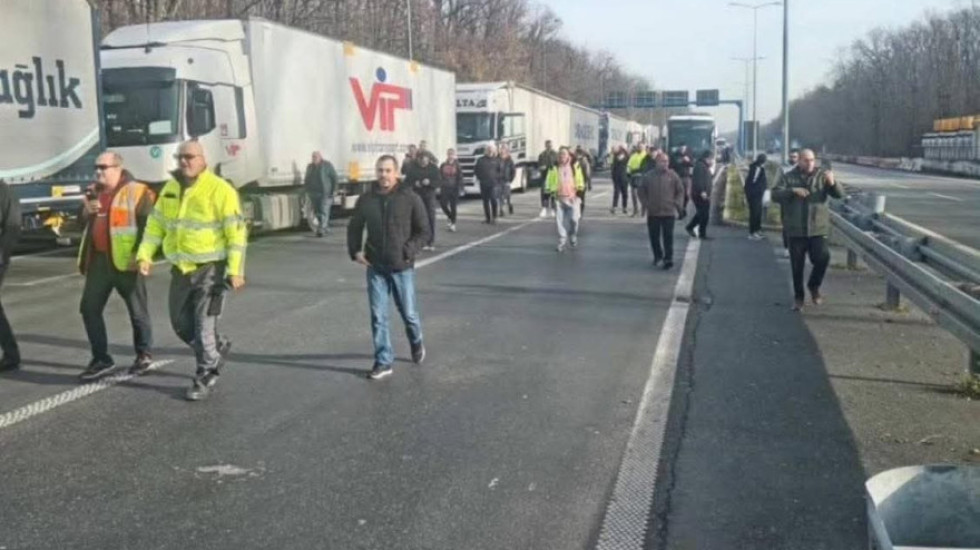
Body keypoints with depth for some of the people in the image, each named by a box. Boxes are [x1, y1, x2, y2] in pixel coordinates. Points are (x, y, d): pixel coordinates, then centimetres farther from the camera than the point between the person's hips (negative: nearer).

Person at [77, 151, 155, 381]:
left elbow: (150, 225, -14)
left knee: (137, 312, 6)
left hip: (126, 262, -7)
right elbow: (84, 222, 24)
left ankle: (144, 355, 24)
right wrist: (87, 211, 1)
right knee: (89, 308, 5)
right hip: (99, 260, 7)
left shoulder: (136, 192, -11)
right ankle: (101, 359, 14)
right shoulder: (94, 192, 14)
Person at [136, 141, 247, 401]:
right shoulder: (170, 189, 10)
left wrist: (236, 270, -17)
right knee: (180, 322, 15)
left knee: (204, 325, -4)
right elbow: (155, 224, 14)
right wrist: (145, 255, 2)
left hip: (210, 268, -7)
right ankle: (218, 347, 38)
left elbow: (236, 233, -13)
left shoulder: (220, 190, -11)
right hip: (181, 269, 7)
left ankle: (205, 377, 12)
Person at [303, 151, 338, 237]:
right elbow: (307, 179, 23)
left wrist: (332, 190, -8)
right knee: (317, 212, 8)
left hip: (325, 193, -6)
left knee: (324, 211, -12)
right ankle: (326, 228, 23)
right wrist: (307, 190, 13)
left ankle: (321, 230, -17)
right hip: (313, 194, 6)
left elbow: (334, 178, -3)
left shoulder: (327, 165, -3)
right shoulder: (310, 166, 14)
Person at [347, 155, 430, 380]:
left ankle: (416, 343, 40)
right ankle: (383, 362, 12)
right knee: (378, 317, 3)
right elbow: (354, 228, 15)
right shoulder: (366, 200, 2)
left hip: (402, 267, -2)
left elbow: (424, 231, -4)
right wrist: (355, 251, 1)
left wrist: (408, 251, -16)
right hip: (375, 268, 2)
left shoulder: (410, 199, -7)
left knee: (409, 312, 9)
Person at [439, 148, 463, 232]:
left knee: (453, 206, 0)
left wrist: (460, 188, -8)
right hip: (445, 188, 2)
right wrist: (439, 186, 3)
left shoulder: (457, 166, -1)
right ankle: (451, 218, 19)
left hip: (454, 188, -2)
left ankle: (453, 224, 10)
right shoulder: (443, 165, 6)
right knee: (443, 204, -8)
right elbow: (439, 177, 9)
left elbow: (460, 178, -2)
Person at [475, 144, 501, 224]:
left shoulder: (497, 160, 5)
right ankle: (488, 218, 15)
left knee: (493, 199, -17)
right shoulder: (481, 160, 8)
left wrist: (498, 177, 1)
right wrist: (479, 177, 4)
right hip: (483, 184, 2)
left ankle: (494, 217, -5)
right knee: (485, 201, 6)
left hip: (494, 184, -2)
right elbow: (476, 170, 14)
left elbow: (501, 170, 12)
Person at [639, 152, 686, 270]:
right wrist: (647, 204, 1)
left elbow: (680, 191, 6)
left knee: (668, 237, -4)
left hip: (669, 212, -2)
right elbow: (642, 192, 9)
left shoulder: (673, 175, -1)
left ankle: (668, 259, 1)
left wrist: (677, 204, -2)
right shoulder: (648, 176, 0)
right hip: (653, 213, 2)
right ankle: (658, 256, 29)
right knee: (654, 237, 11)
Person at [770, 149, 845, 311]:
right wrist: (793, 191, -21)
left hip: (817, 229, -1)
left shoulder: (822, 176, 4)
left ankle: (814, 286, 10)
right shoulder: (789, 177, 5)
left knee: (822, 257, -17)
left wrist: (832, 183, -24)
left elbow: (839, 194, -3)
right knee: (797, 266, 6)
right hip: (796, 230, 1)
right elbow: (775, 194, -5)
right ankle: (798, 297, 22)